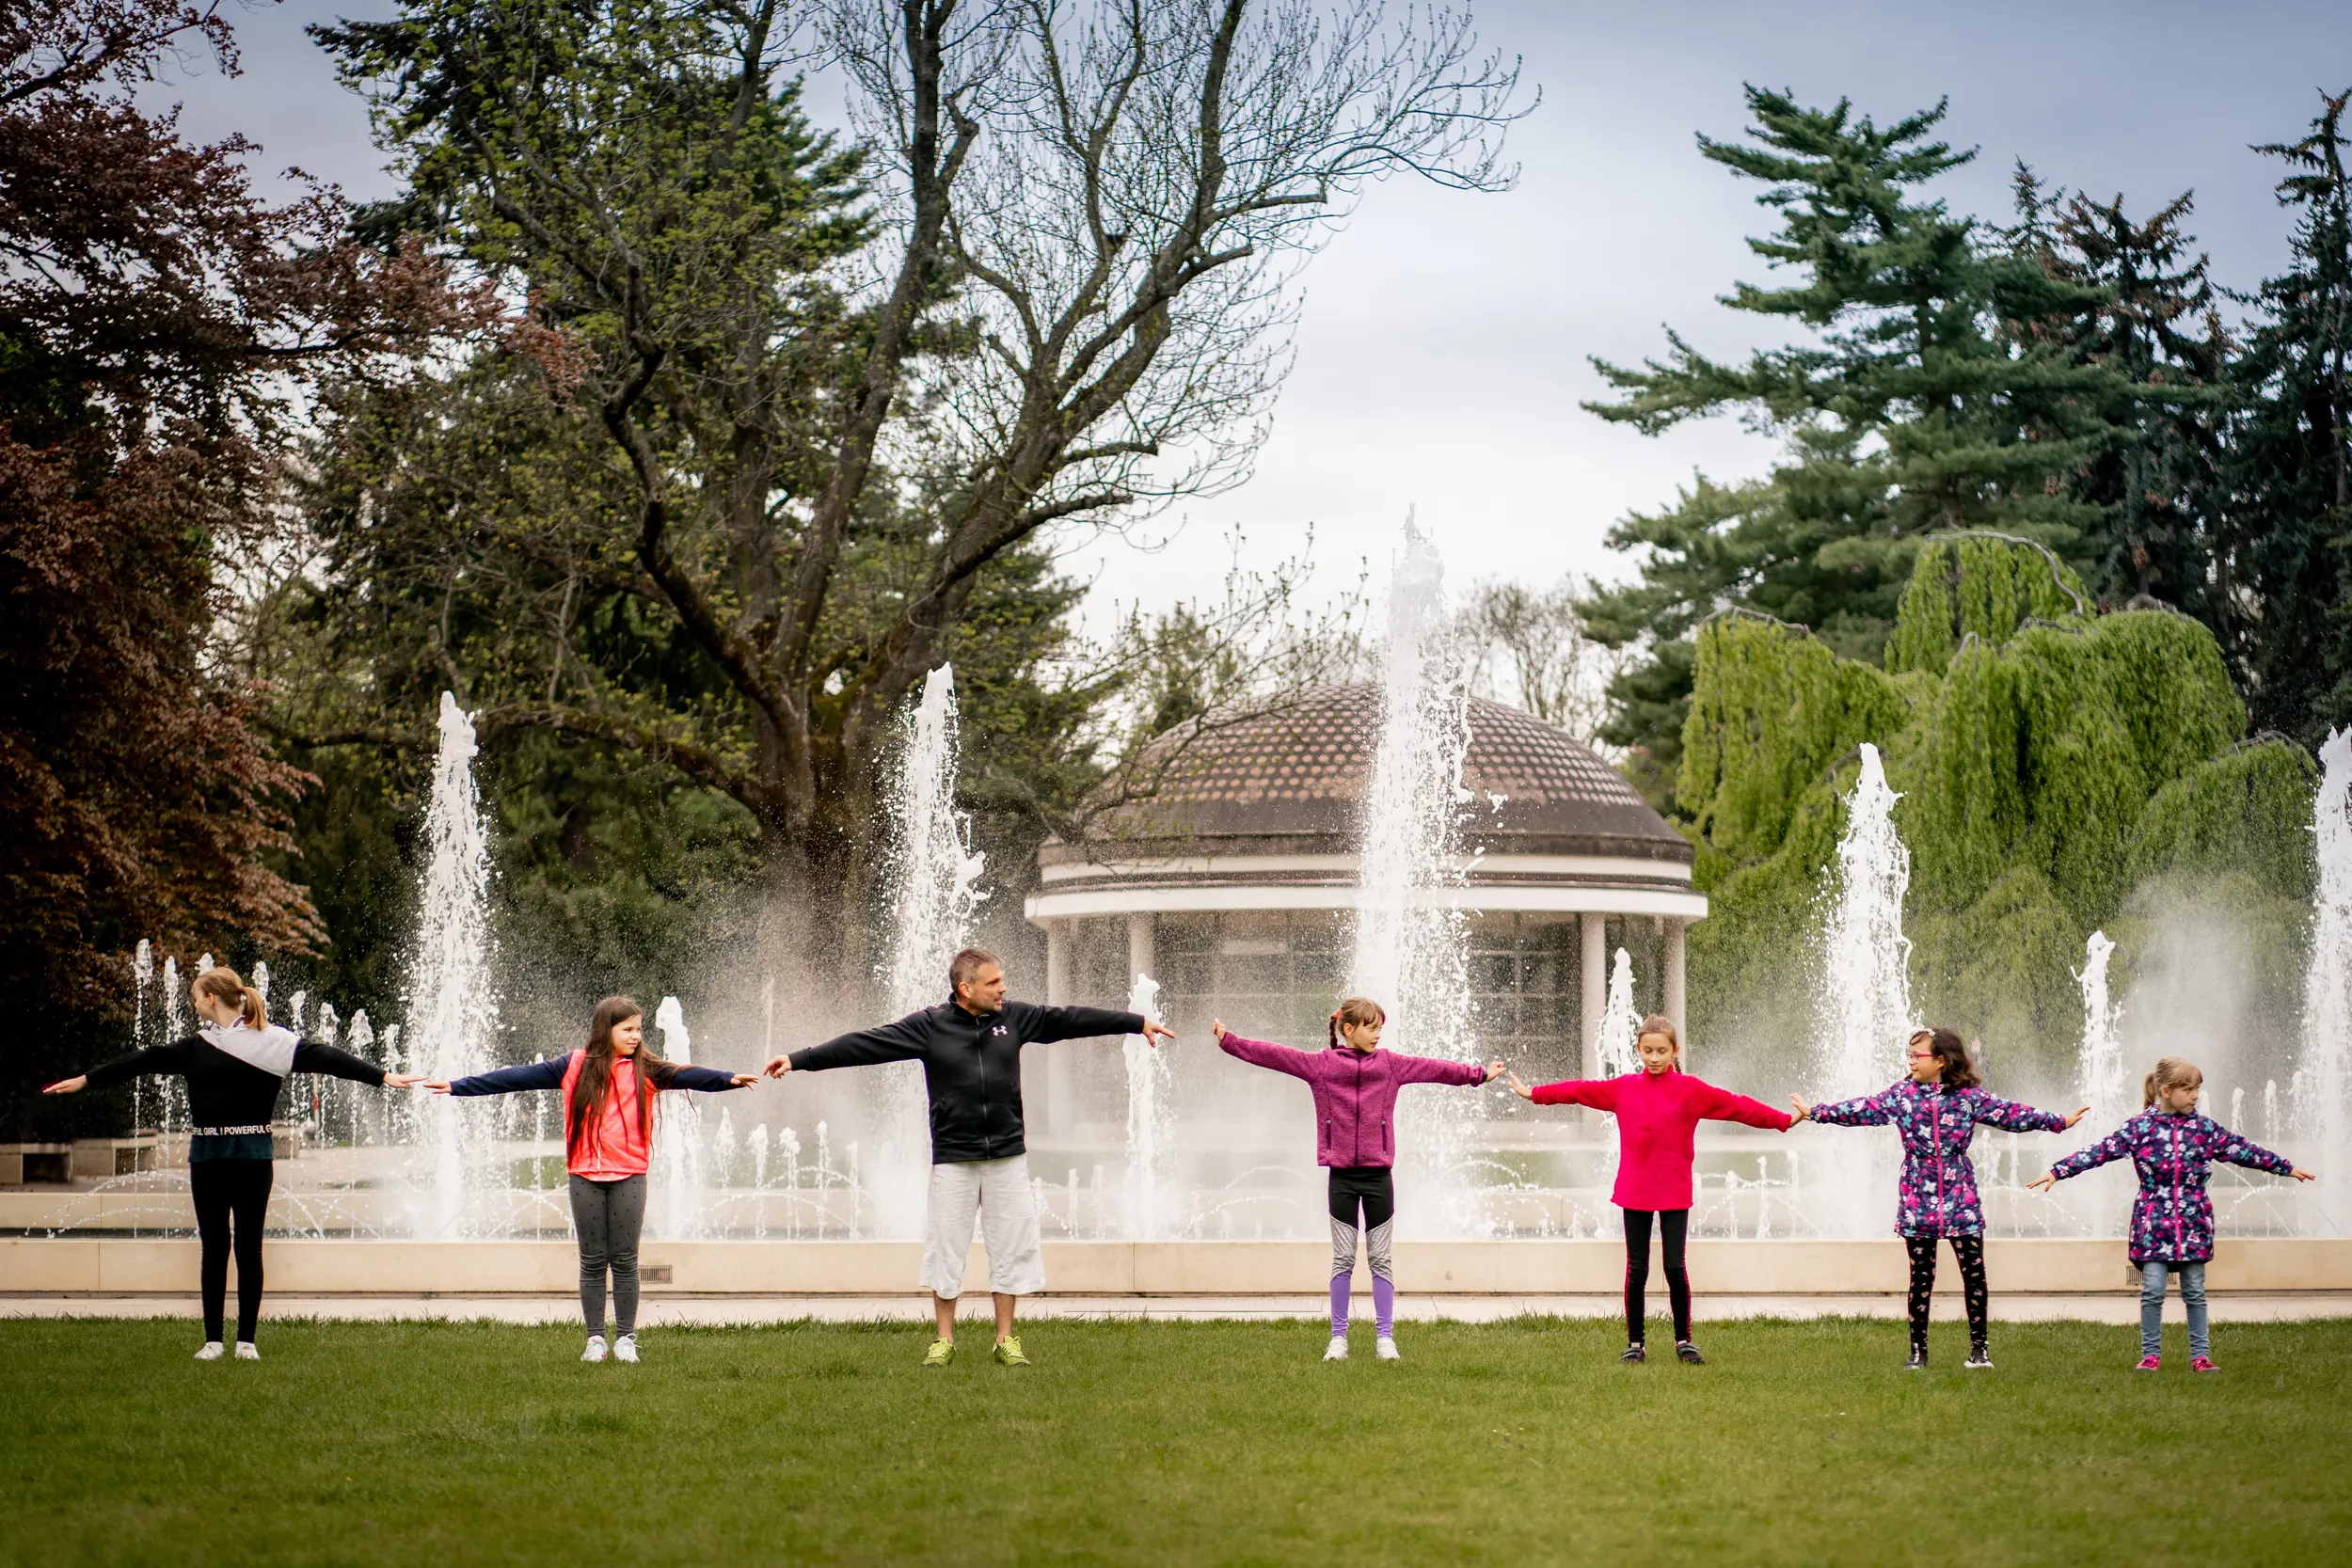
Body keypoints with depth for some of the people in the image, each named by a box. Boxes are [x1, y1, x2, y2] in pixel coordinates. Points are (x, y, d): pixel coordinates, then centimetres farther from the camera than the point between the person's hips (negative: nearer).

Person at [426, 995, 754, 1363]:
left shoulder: (644, 1069, 2)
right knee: (593, 1262, 6)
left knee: (625, 1261, 4)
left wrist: (728, 1080, -31)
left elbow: (687, 1076, -12)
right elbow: (519, 1077, 3)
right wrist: (457, 1086, 2)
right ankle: (595, 1339, 13)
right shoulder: (575, 1067, 3)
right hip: (586, 1176, 1)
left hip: (629, 1176, 0)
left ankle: (625, 1339, 11)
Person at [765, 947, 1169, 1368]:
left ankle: (1005, 1340, 15)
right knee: (945, 1247, 1)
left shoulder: (1015, 1017, 3)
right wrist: (799, 1060, -15)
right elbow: (864, 1044, -10)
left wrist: (1138, 1023, 16)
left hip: (1008, 1156, 3)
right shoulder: (929, 1026, -7)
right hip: (953, 1158, -3)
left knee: (1012, 1246, 4)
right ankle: (944, 1340, 13)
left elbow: (1071, 1020, 10)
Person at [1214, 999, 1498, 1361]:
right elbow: (1273, 1055, -3)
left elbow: (1435, 1069, 14)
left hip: (1378, 1175, 1)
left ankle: (1384, 1336, 9)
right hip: (1342, 1176, -1)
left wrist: (1479, 1073, 19)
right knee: (1343, 1259, 3)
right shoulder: (1320, 1064, 1)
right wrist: (1228, 1041, -9)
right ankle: (1338, 1337, 9)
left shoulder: (1390, 1064, 7)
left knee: (1381, 1259, 5)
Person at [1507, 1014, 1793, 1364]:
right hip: (1635, 1192, 2)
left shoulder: (1690, 1089, -2)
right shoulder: (1622, 1088, 5)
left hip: (1674, 1194, -2)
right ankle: (1635, 1342, 13)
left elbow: (1736, 1106, -6)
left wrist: (1783, 1120, -10)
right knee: (1636, 1270, 4)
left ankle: (1683, 1341, 11)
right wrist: (1533, 1093, 16)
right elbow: (1580, 1090, 12)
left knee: (1675, 1267, -4)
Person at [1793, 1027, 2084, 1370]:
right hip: (1918, 1199, 1)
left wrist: (2059, 1121, -5)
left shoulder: (1969, 1096, -1)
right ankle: (1918, 1351, 12)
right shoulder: (1902, 1095, 2)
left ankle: (1979, 1348, 10)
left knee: (1974, 1274, 0)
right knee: (1921, 1277, 5)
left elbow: (2009, 1113, -1)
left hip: (1961, 1199, -1)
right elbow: (1861, 1110, -1)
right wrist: (1815, 1113, -7)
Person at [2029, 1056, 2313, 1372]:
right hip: (2154, 1223, -2)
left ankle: (2200, 1355, 14)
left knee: (2195, 1292, 7)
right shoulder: (2140, 1127, -4)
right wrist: (2058, 1171, -16)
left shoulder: (2205, 1128, 5)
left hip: (2193, 1223, 2)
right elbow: (2101, 1151, -9)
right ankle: (2151, 1354, 7)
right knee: (2152, 1291, -4)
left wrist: (2286, 1168, 18)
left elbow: (2243, 1150, 13)